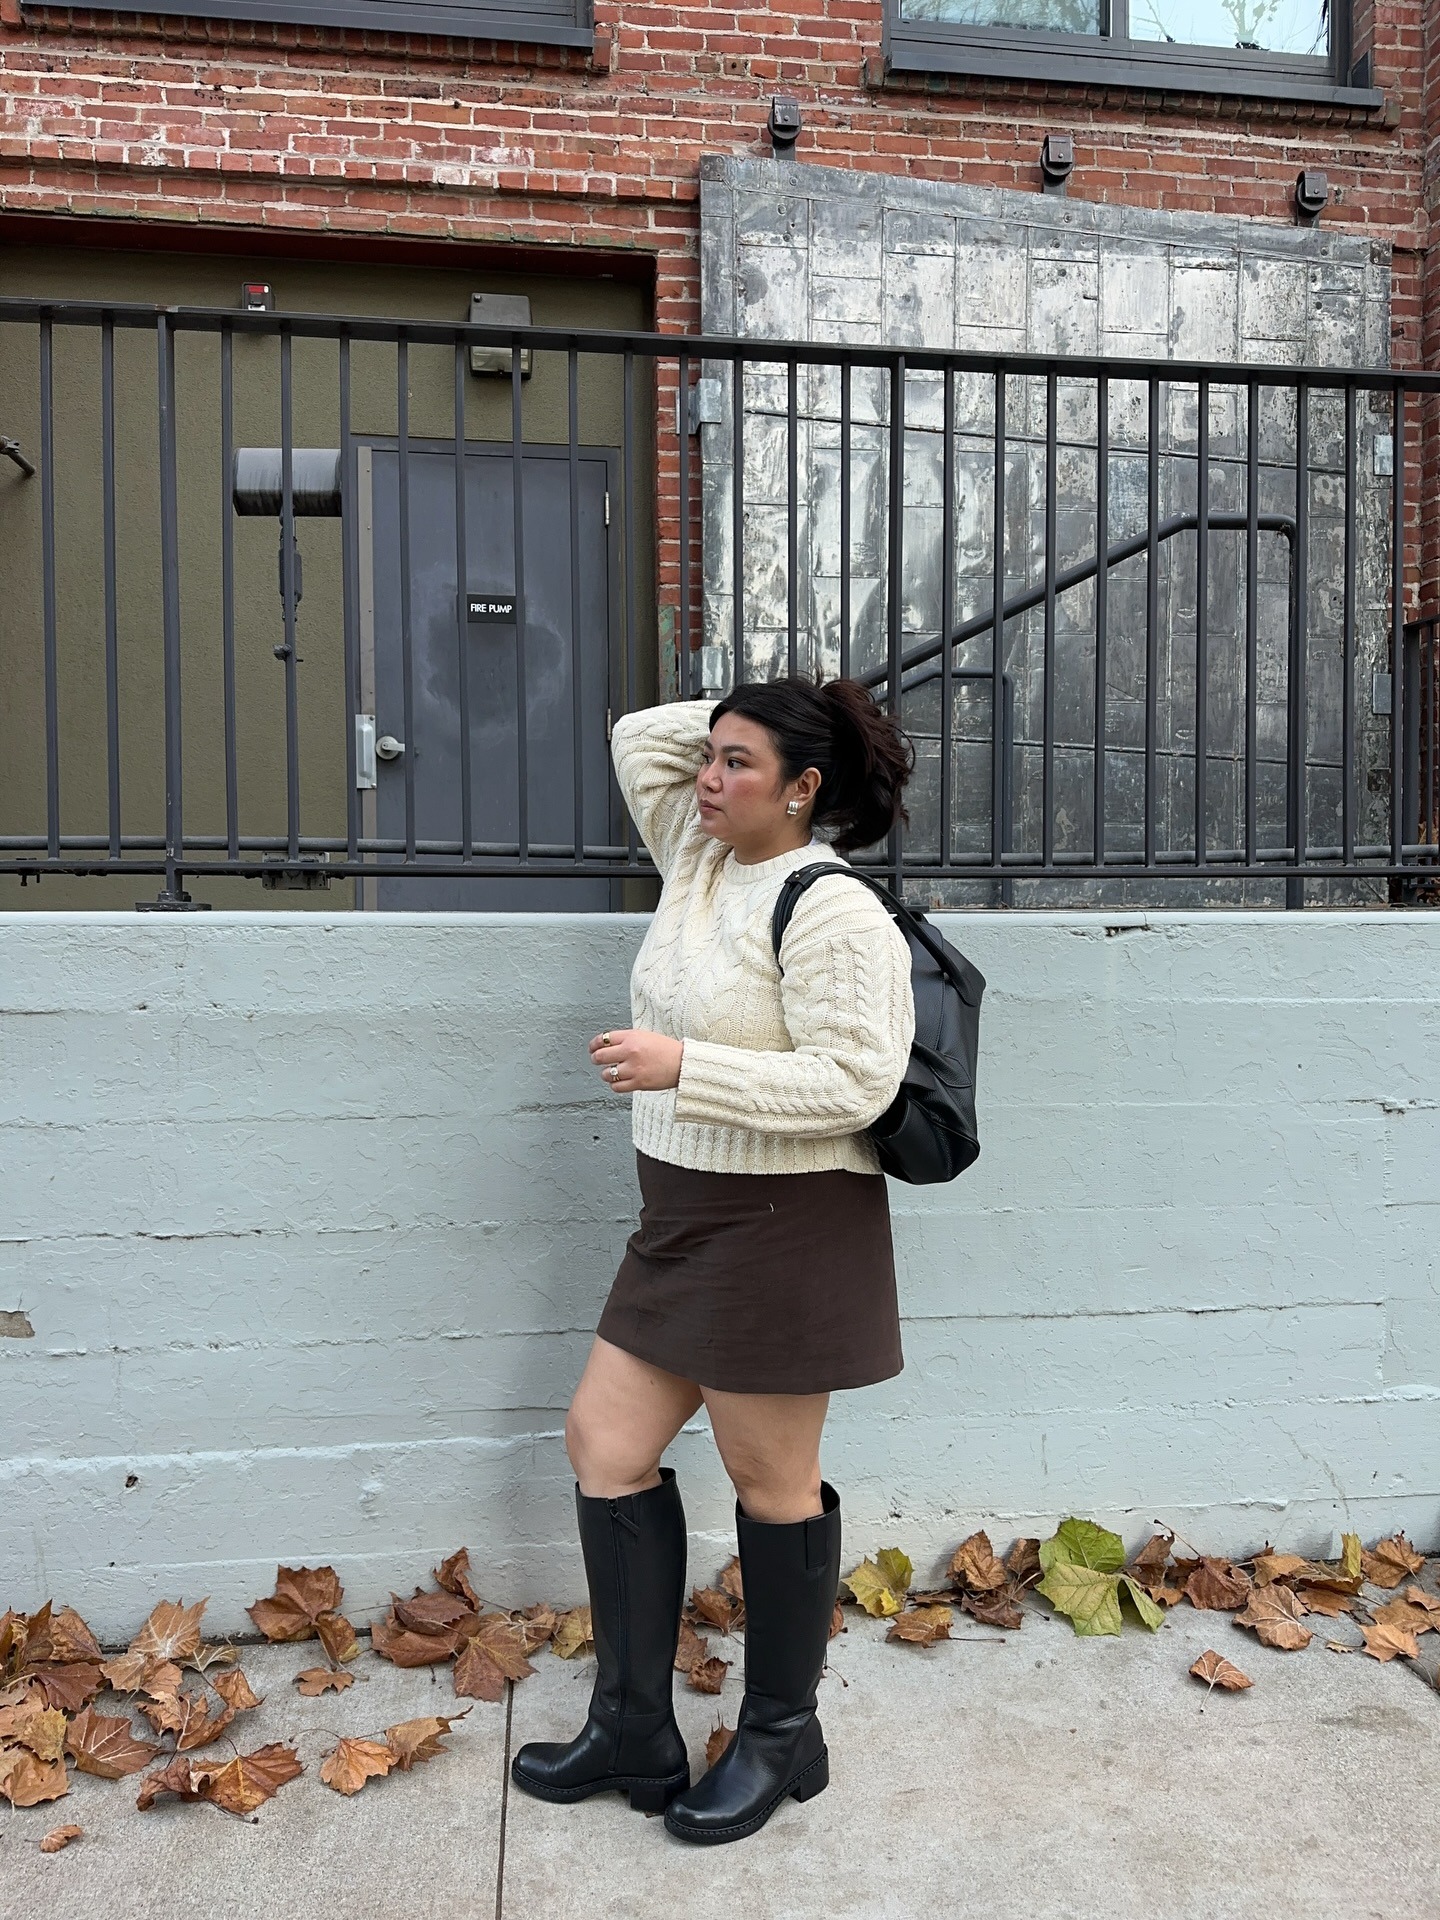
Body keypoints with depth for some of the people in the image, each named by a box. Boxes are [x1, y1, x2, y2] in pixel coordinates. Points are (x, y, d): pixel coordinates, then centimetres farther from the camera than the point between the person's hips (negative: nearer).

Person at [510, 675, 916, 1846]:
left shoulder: (834, 914, -17)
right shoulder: (699, 858, 9)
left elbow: (853, 1081, -23)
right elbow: (637, 735, 20)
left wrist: (684, 1067, -25)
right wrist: (742, 724, 9)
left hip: (785, 1227, -9)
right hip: (685, 1220, 9)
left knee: (771, 1481, 6)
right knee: (606, 1442, 10)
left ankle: (783, 1739, 30)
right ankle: (635, 1731, 27)